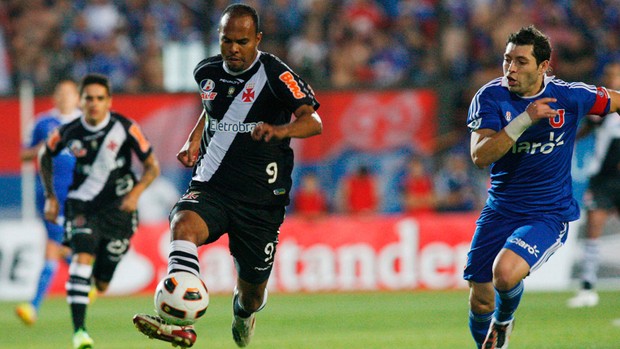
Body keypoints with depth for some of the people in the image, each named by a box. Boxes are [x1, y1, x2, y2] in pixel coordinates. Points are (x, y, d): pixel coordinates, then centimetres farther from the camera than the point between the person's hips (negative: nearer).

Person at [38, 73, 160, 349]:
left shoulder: (125, 128, -11)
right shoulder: (68, 132, -7)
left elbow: (152, 166, -4)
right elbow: (45, 156, 14)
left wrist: (137, 191, -22)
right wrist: (50, 196, 9)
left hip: (118, 208, 0)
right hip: (82, 206, 0)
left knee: (101, 285, 4)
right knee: (82, 258, -27)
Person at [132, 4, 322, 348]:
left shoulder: (274, 75, -12)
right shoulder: (208, 72, 5)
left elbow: (313, 122, -24)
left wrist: (281, 130, -44)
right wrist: (194, 140, 12)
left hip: (261, 200, -2)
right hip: (210, 188, 3)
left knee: (252, 291, 9)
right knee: (184, 225, -32)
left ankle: (244, 311, 50)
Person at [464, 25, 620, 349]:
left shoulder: (569, 96, -10)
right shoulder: (490, 97, -11)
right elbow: (480, 156, -24)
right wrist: (525, 120, -31)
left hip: (549, 215, -2)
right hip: (499, 211, 2)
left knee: (505, 272, -28)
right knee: (480, 302, 3)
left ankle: (504, 322, 7)